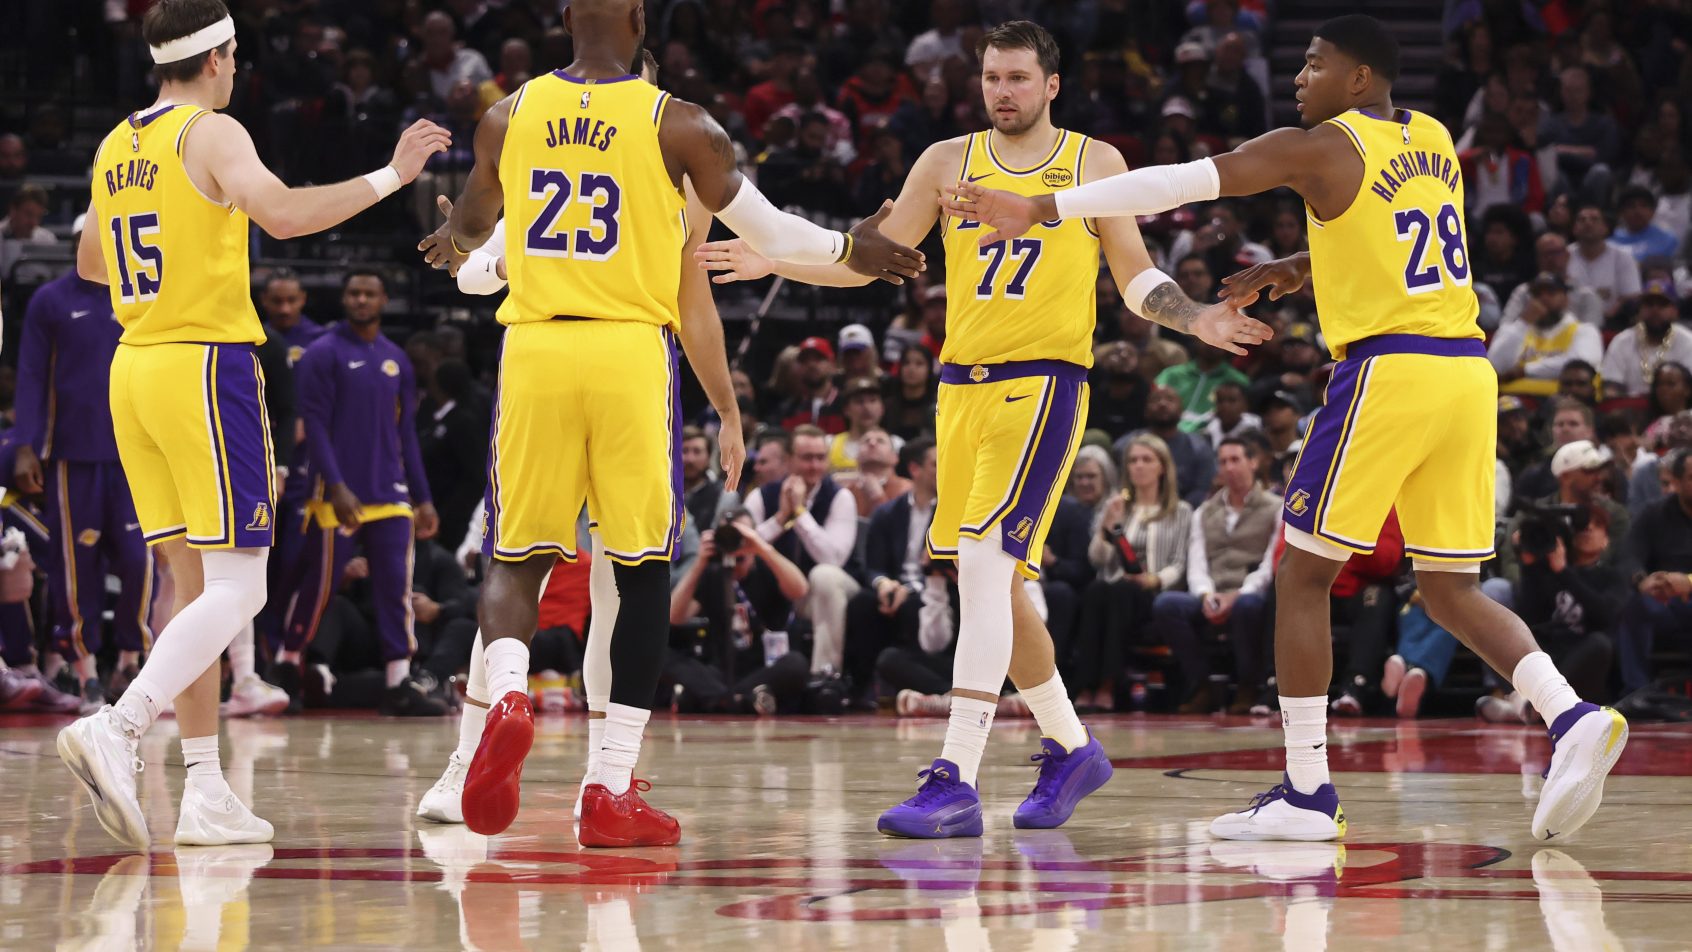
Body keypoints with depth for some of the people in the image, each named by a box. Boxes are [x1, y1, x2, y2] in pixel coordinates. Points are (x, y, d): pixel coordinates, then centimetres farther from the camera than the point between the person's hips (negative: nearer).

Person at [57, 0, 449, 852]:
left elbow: (89, 263, 28)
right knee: (237, 588, -8)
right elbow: (284, 214, -27)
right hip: (206, 365, -8)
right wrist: (391, 176, -19)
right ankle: (115, 730, -25)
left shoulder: (116, 147, 14)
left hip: (134, 365, 8)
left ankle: (206, 795, 6)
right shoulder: (212, 134, -9)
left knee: (196, 585, 10)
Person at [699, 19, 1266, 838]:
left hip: (1044, 381, -5)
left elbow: (1135, 277, 9)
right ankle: (1071, 750, 31)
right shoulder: (948, 162, 11)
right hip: (962, 384, 5)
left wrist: (1194, 320, -9)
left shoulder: (1094, 163, 4)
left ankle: (956, 782, -22)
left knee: (985, 566, -19)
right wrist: (771, 262, -1)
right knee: (990, 584, 11)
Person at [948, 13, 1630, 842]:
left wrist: (1040, 208, -7)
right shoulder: (1433, 141, 17)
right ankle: (1572, 718, -11)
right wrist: (1300, 269, 27)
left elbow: (1178, 183, -8)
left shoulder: (1318, 149, -4)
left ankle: (1307, 791, 1)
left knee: (1302, 577, 4)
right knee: (1451, 591, 11)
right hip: (1467, 370, 7)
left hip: (1386, 371, -7)